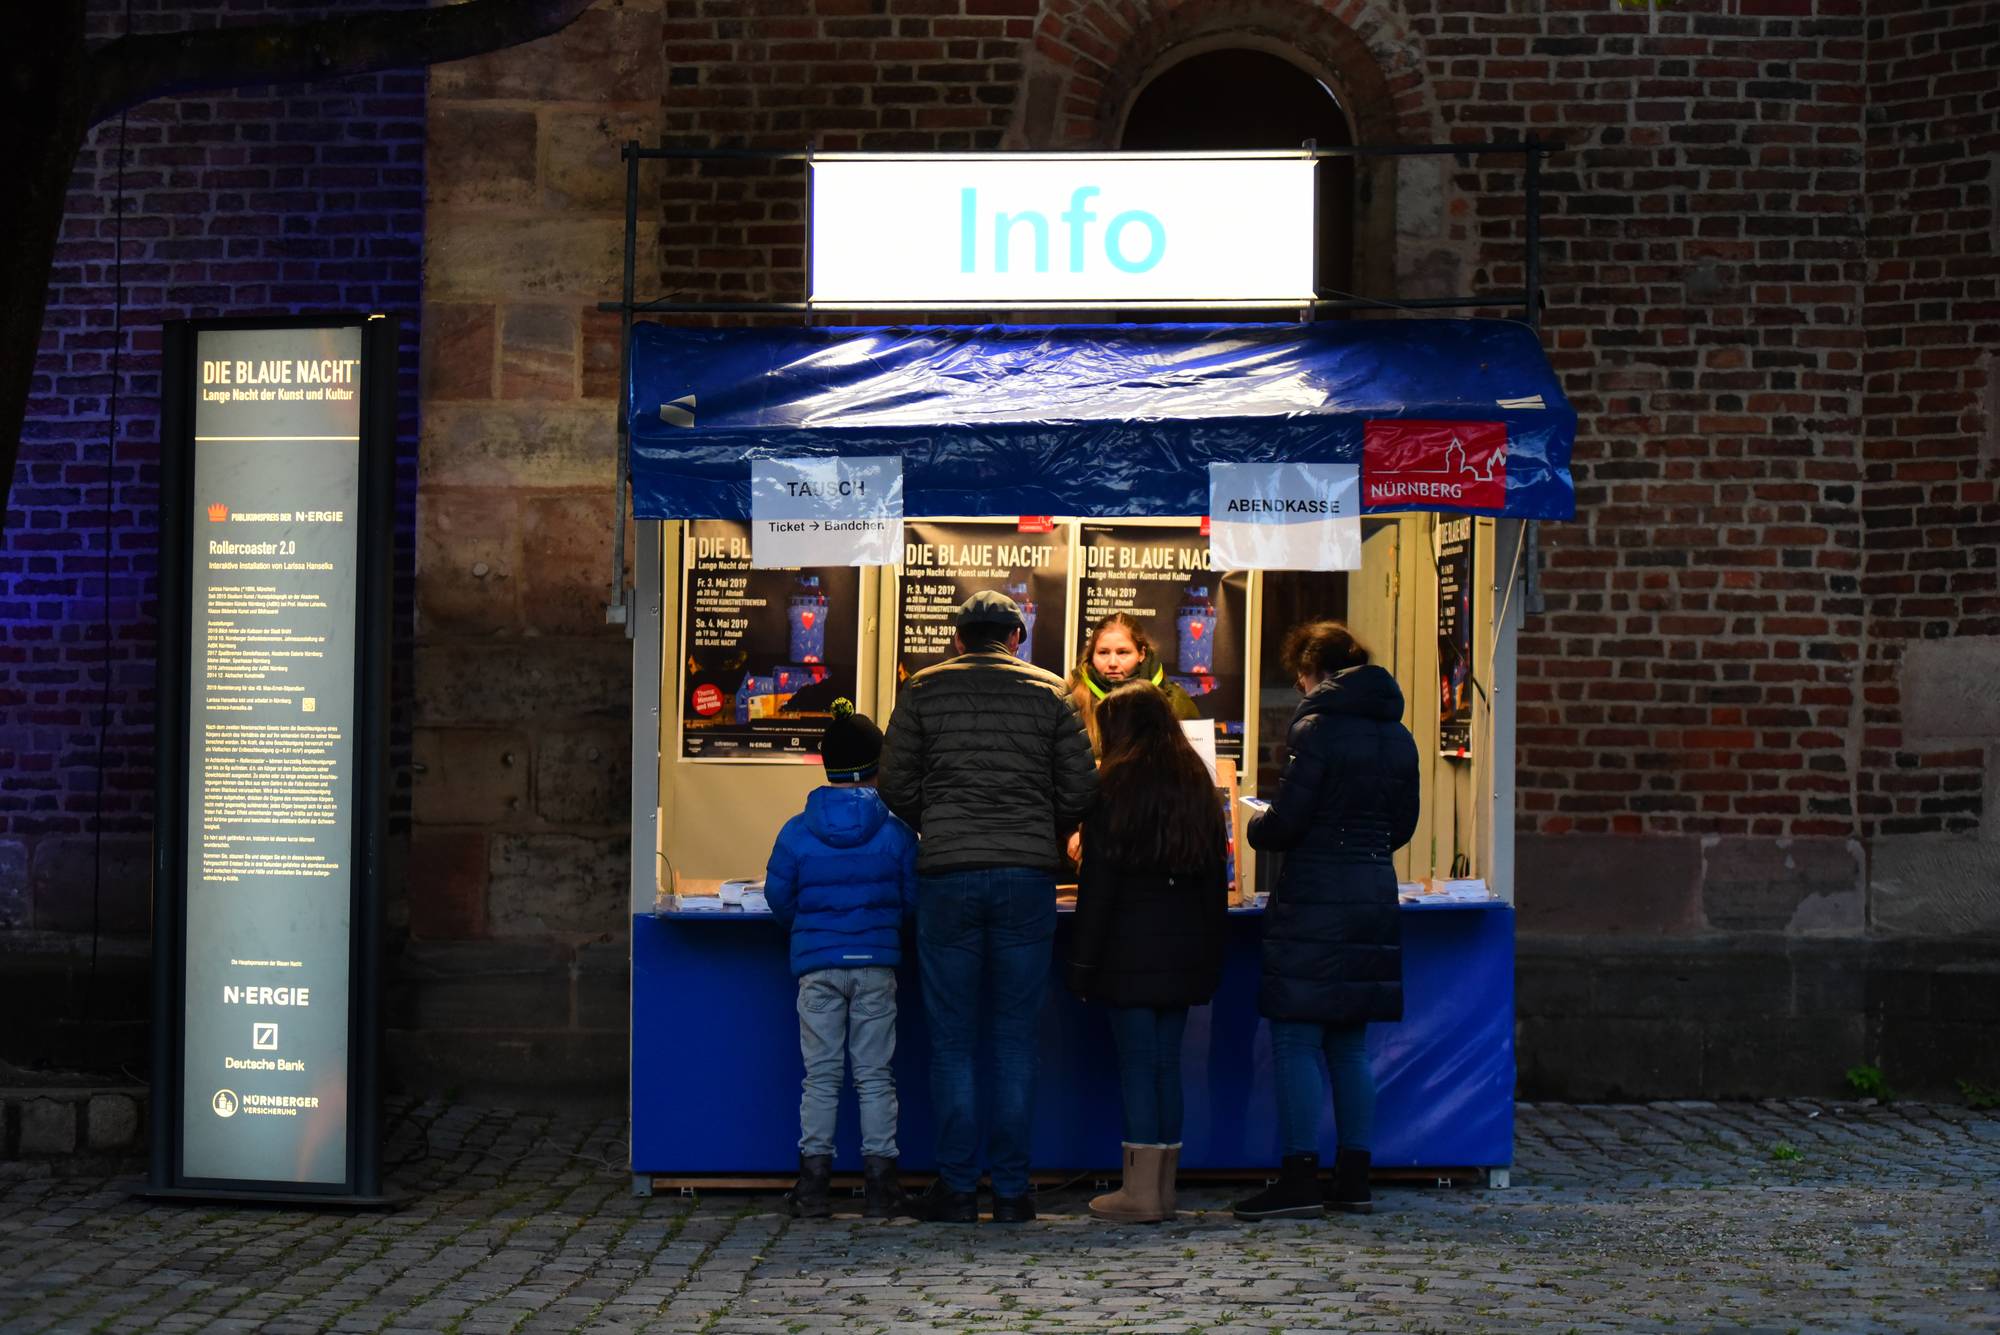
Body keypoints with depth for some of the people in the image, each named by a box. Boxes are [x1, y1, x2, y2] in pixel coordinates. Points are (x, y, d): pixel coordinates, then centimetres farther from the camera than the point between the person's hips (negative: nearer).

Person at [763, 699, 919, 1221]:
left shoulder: (796, 832, -2)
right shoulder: (897, 831, -4)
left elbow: (777, 897, 4)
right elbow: (914, 898, 1)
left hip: (817, 966, 0)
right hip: (877, 965, 0)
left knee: (820, 1075, 5)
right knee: (875, 1075, 5)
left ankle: (814, 1181, 3)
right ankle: (879, 1183, 4)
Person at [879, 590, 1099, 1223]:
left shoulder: (922, 690, 5)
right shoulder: (1050, 692, 7)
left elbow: (895, 785, 4)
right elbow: (1081, 790, 3)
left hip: (946, 877, -1)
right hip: (1028, 878, 1)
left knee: (952, 1040, 5)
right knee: (1016, 1039, 6)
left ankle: (957, 1187, 5)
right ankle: (1012, 1189, 6)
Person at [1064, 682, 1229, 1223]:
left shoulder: (1114, 786, -6)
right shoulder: (1198, 785, 12)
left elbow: (1098, 881, -9)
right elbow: (1217, 878, 14)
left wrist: (1083, 961, -6)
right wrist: (1211, 952, 17)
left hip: (1129, 949, -6)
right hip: (1185, 947, 6)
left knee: (1136, 1062, -4)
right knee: (1167, 1061, 9)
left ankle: (1141, 1191, -4)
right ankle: (1164, 1186, 12)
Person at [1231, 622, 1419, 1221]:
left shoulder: (1316, 729, -11)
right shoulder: (1398, 737, 11)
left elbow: (1285, 824, -13)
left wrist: (1256, 827, 7)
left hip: (1314, 901, -7)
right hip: (1376, 897, 7)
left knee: (1295, 1041, -4)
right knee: (1350, 1044, 13)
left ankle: (1299, 1178, -6)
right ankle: (1354, 1177, 14)